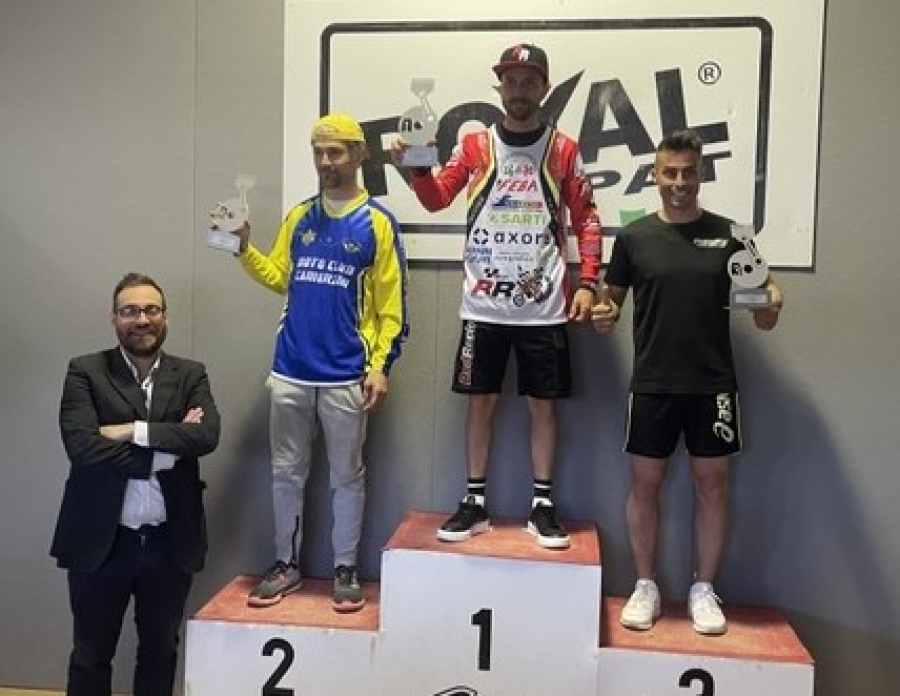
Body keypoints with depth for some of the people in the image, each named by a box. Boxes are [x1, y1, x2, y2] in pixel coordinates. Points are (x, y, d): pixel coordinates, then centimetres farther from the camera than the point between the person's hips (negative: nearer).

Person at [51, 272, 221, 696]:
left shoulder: (191, 375, 3)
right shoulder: (85, 372, -3)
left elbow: (207, 435, -15)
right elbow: (82, 447, -18)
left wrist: (132, 430, -20)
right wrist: (168, 447, -17)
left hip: (170, 542, 2)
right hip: (101, 539, -2)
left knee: (161, 648, 19)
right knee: (91, 654, 15)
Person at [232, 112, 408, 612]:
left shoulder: (377, 222, -3)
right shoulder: (298, 217, 10)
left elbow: (392, 303, -5)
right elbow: (279, 277, 12)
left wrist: (380, 365, -12)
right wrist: (244, 249, -4)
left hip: (346, 376, -4)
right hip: (291, 372, 4)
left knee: (346, 476, 8)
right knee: (286, 472, 11)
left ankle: (346, 570, 22)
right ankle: (286, 565, 26)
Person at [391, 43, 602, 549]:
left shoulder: (563, 150, 4)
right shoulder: (475, 144, 6)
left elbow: (586, 220, 5)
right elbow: (438, 198, -4)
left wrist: (588, 283, -4)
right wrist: (417, 167, -24)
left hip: (543, 306, 0)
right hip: (484, 305, 1)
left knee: (543, 404, 6)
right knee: (481, 400, 7)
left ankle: (542, 506, 18)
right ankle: (475, 503, 19)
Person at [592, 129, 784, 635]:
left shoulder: (727, 233, 3)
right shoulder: (634, 236, 2)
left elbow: (760, 286, 8)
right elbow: (613, 298, 9)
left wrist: (770, 301, -15)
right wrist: (605, 314, -13)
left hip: (713, 383, 1)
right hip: (653, 383, 0)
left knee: (712, 483, 8)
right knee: (645, 483, 6)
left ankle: (704, 590, 23)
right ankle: (646, 587, 22)